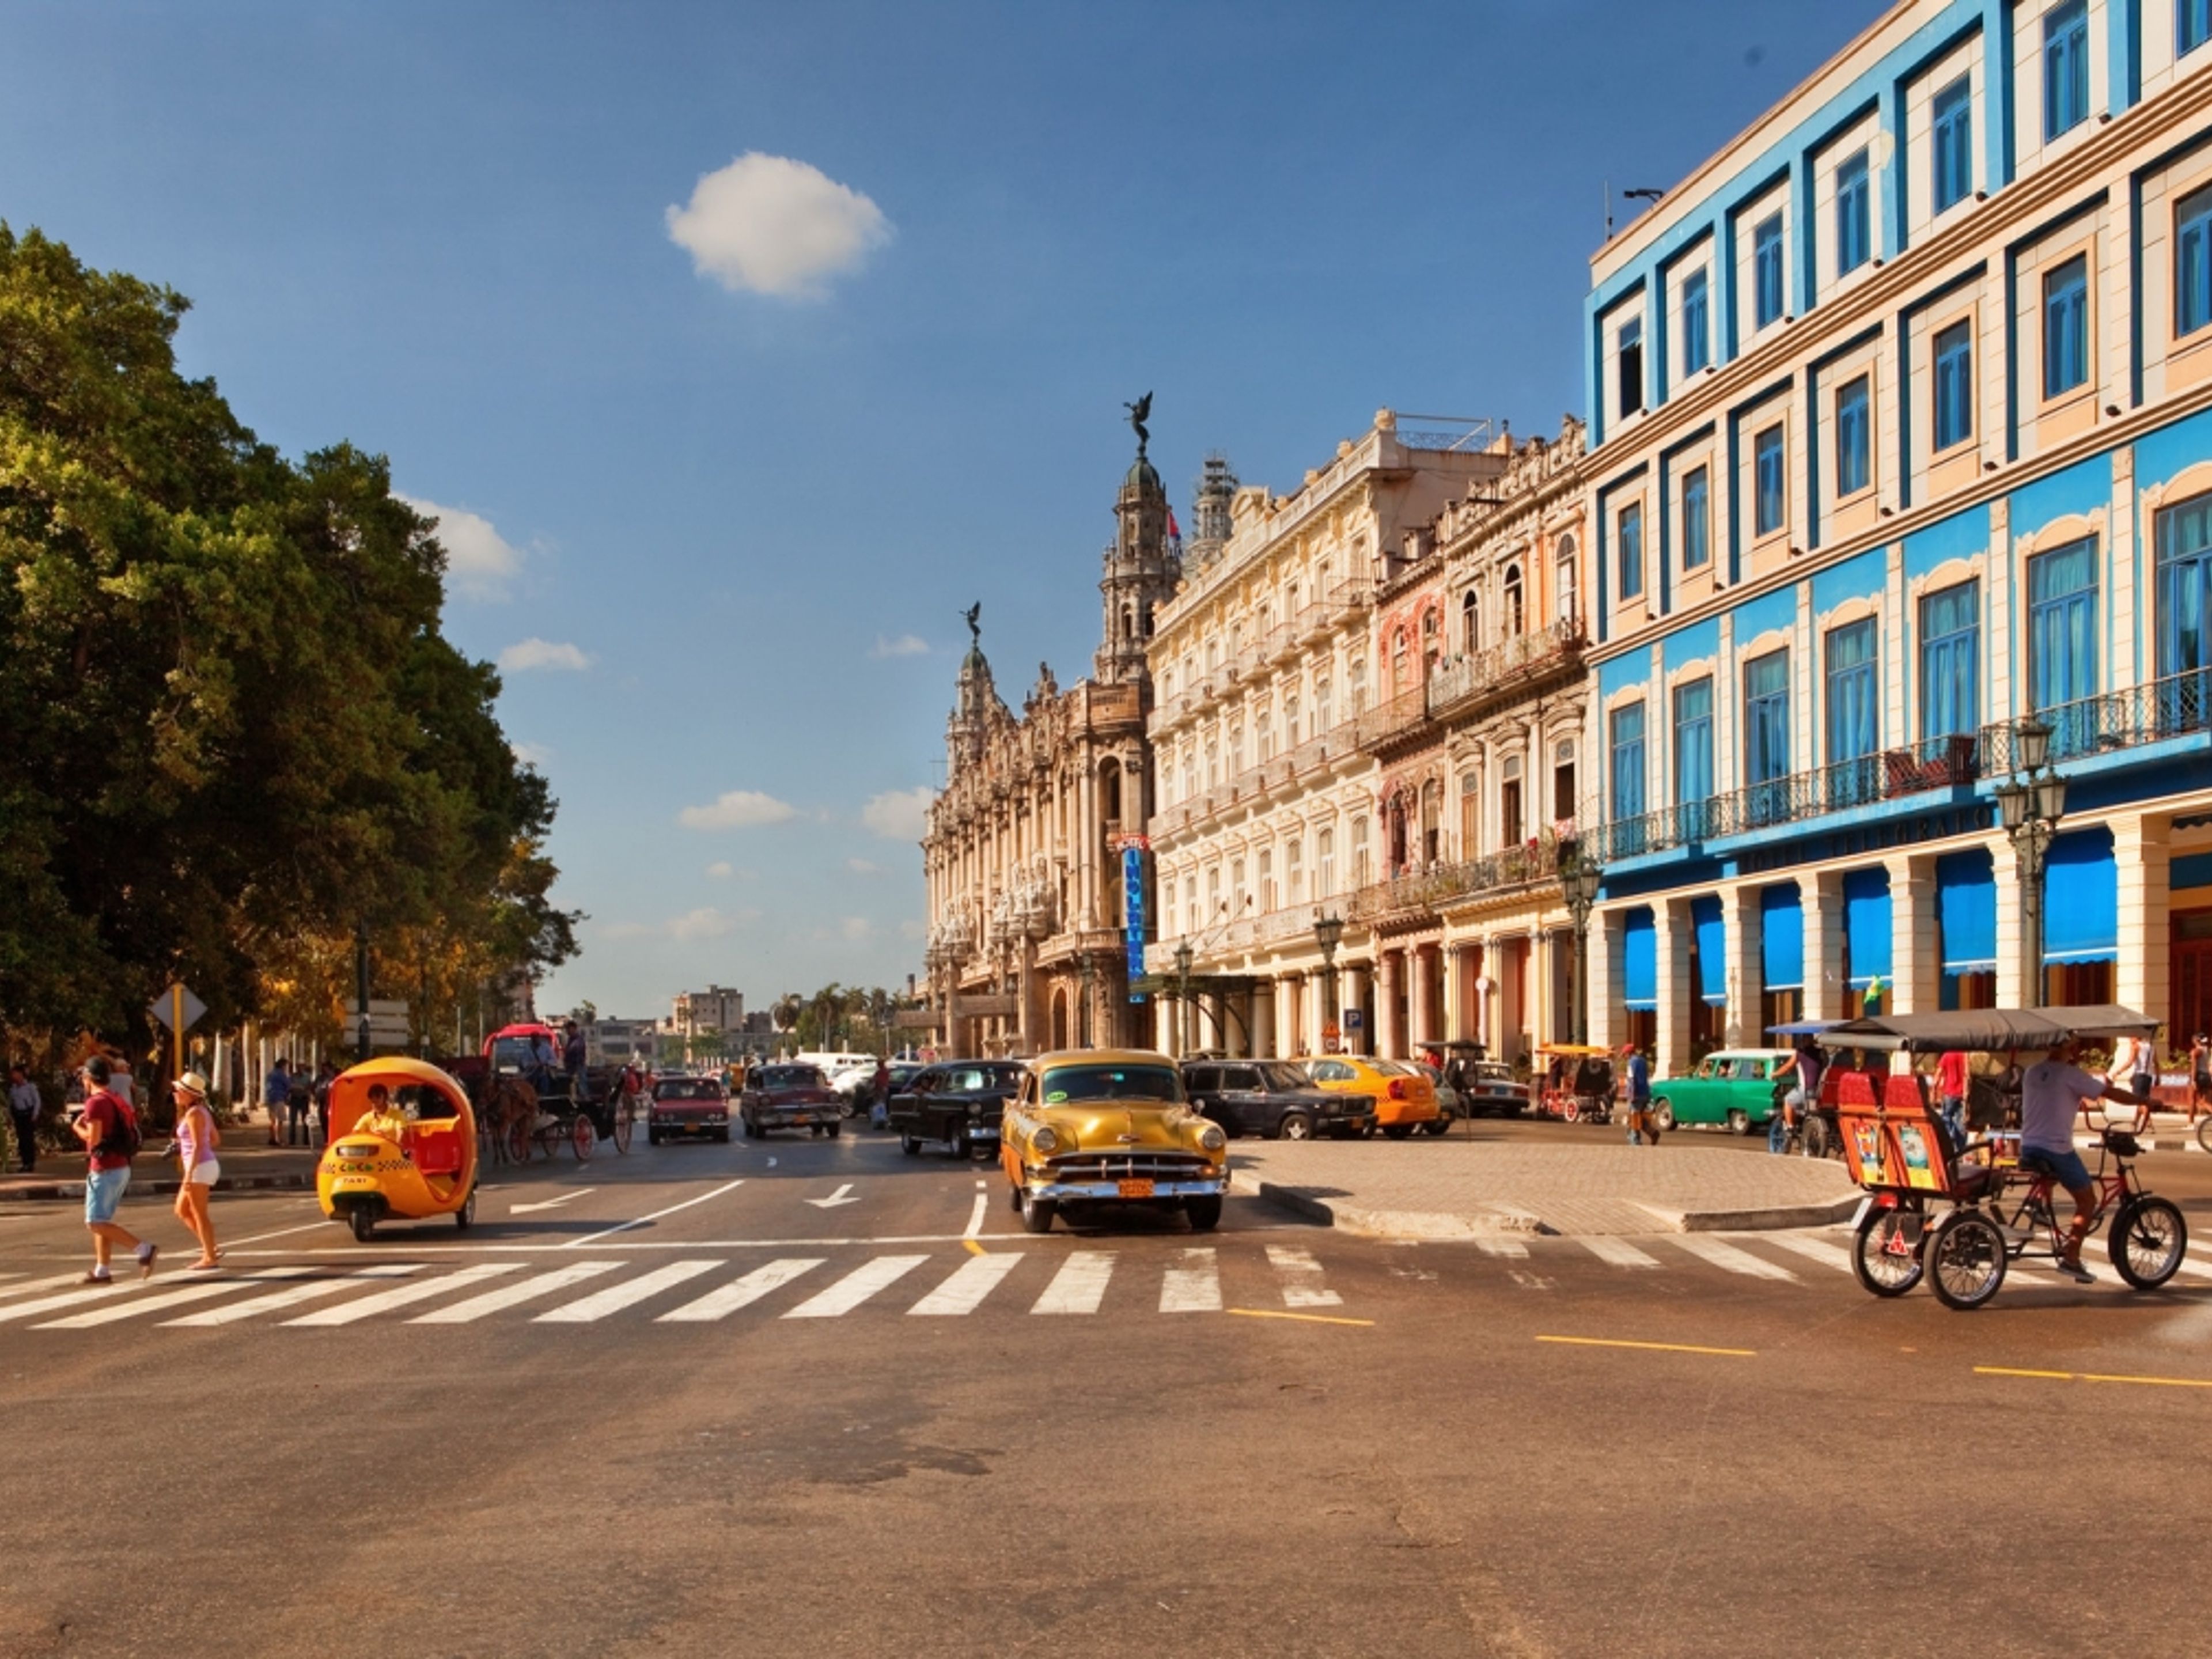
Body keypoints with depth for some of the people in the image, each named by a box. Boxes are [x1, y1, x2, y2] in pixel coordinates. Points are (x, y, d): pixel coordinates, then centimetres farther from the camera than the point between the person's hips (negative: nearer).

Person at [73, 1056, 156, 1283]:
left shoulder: (96, 1102, -14)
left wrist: (78, 1127, -1)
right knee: (102, 1221, 14)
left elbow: (94, 1138, -21)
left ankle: (144, 1248, -18)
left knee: (95, 1223, -9)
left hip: (105, 1170, -9)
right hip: (122, 1168, 9)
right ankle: (102, 1271, 14)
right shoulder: (118, 1100, 14)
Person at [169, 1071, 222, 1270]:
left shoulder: (193, 1114, -15)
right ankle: (211, 1249, 16)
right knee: (182, 1211, 16)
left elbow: (198, 1146, -21)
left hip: (200, 1167, -10)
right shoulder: (203, 1112, 12)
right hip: (207, 1164, 10)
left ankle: (210, 1258, 6)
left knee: (199, 1214, -1)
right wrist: (183, 1145, 19)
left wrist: (189, 1175, -22)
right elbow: (216, 1140, 16)